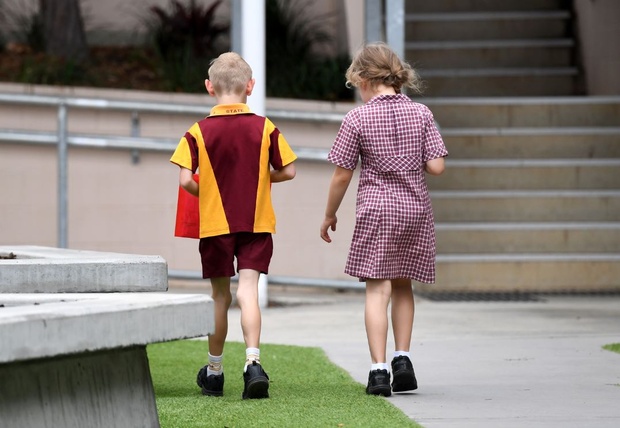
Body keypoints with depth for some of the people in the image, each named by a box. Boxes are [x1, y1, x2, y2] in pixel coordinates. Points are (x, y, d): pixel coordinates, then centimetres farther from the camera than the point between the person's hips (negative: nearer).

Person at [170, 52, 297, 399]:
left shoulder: (198, 132, -5)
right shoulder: (265, 128, -3)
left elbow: (185, 179, -12)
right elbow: (288, 171, 0)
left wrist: (206, 192, 9)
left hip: (215, 223, 0)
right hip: (257, 223, 0)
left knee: (220, 295, 12)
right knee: (248, 289, -5)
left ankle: (215, 371, 22)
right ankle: (253, 362, -25)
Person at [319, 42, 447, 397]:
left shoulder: (358, 119, -6)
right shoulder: (421, 114, 1)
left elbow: (342, 175, -3)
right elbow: (436, 167, -3)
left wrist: (330, 215, 10)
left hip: (376, 208, -3)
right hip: (416, 208, 3)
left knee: (378, 289, -3)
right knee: (402, 285, 18)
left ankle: (379, 369, -11)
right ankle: (403, 359, 13)